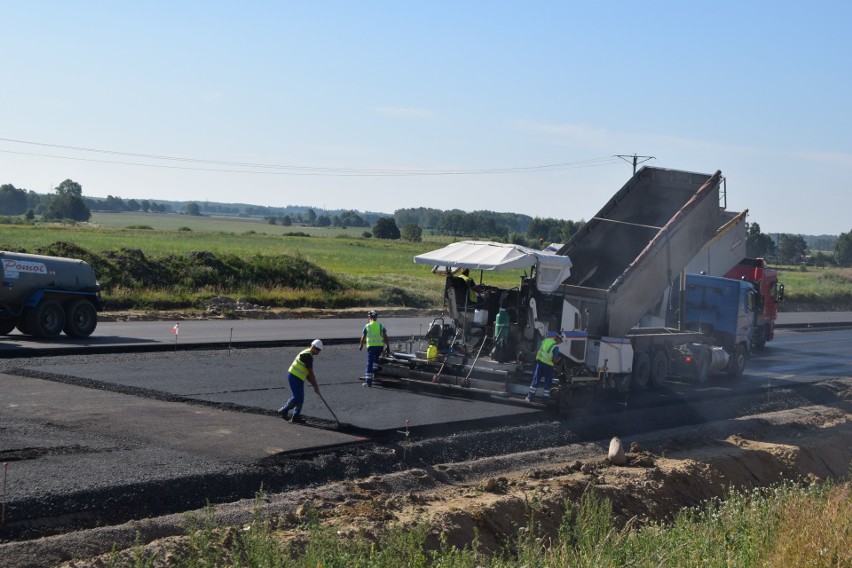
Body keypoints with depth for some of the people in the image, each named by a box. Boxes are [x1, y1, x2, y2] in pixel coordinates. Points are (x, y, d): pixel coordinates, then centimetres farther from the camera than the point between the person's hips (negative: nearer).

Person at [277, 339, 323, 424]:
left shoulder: (309, 355, 16)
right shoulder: (307, 355, -16)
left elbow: (308, 373, 18)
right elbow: (310, 373, -16)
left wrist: (314, 385, 12)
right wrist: (316, 386, -11)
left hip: (298, 378, 10)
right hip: (294, 377, -10)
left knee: (300, 398, 9)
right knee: (297, 397, -10)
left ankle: (296, 417, 12)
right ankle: (284, 409, 6)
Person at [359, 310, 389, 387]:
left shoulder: (367, 326, 0)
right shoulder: (380, 326, 7)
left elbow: (363, 337, 1)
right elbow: (385, 336, 3)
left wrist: (361, 345, 16)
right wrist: (388, 346, 10)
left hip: (371, 346, -3)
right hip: (380, 346, 3)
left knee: (369, 363, -2)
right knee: (376, 360, 28)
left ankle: (368, 381, -5)